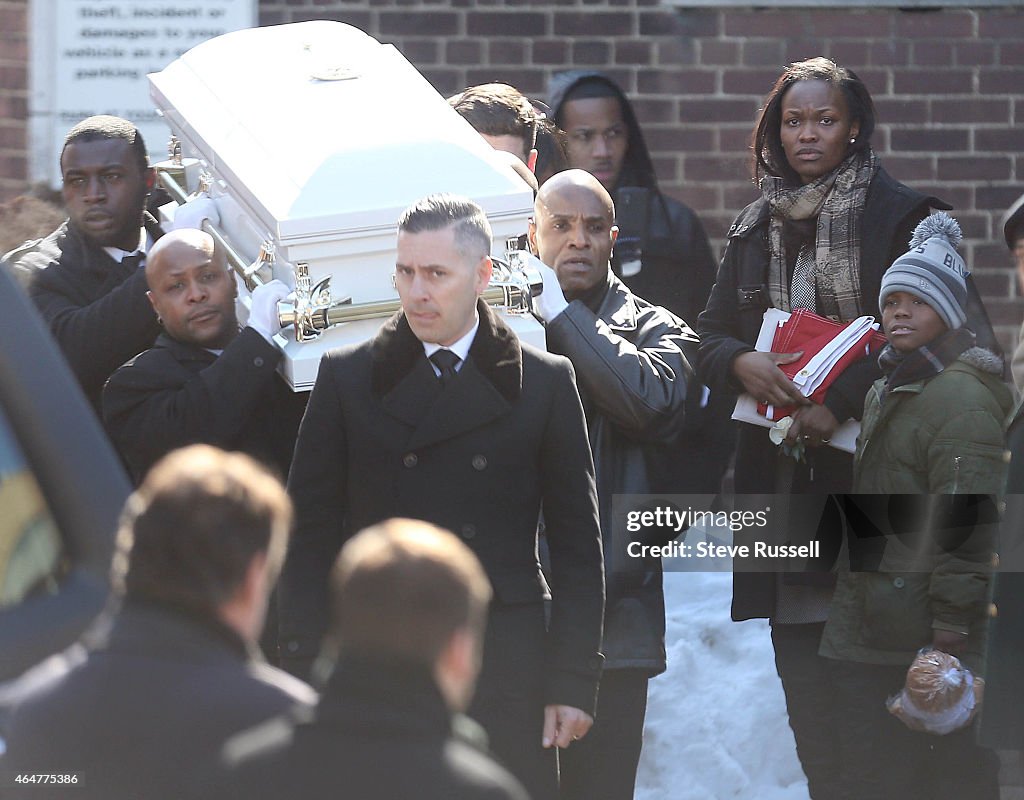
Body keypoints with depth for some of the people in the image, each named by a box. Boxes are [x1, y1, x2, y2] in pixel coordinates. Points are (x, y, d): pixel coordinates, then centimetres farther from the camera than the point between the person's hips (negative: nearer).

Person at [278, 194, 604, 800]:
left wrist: (573, 681, 0)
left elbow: (576, 544, 6)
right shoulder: (348, 379, 7)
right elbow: (312, 537, 6)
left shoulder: (545, 382, 6)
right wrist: (303, 679, -1)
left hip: (505, 681, 0)